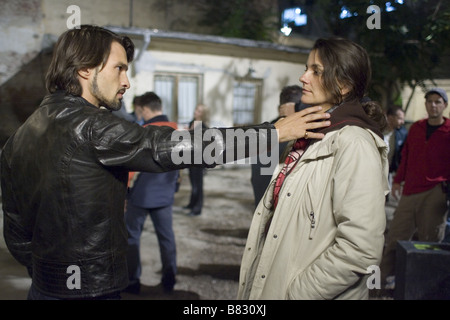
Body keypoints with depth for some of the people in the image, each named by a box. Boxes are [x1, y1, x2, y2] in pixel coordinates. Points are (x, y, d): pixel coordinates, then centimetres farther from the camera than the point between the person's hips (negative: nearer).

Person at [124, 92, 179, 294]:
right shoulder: (176, 130, 0)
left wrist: (124, 190, -5)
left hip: (141, 194, -5)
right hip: (165, 194, 5)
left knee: (131, 236, 9)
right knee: (166, 236, 13)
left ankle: (132, 281, 14)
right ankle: (169, 281, 20)